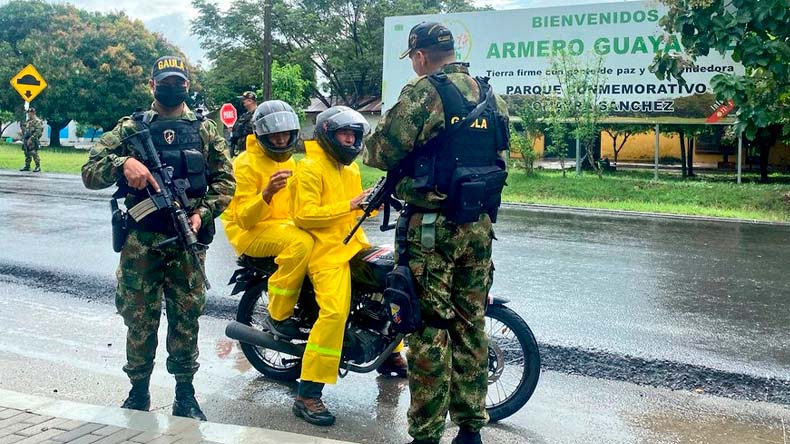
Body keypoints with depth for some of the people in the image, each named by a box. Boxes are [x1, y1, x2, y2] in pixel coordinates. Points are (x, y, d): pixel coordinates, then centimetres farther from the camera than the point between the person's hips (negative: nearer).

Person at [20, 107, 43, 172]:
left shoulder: (37, 121, -9)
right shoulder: (27, 121, 19)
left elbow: (38, 131, -17)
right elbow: (24, 130, 28)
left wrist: (31, 138, -21)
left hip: (32, 140, -9)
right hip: (26, 139, 9)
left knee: (34, 153, -11)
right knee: (27, 154, 11)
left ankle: (38, 167, -7)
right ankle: (27, 166, 17)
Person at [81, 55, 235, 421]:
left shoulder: (205, 130, 10)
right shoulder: (131, 128, 7)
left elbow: (225, 180, 7)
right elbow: (90, 173, 1)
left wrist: (202, 214, -8)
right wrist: (122, 163, -18)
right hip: (140, 239, 0)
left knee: (186, 318, 6)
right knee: (139, 318, 5)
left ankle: (185, 395, 17)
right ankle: (138, 393, 20)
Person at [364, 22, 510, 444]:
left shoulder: (424, 92, -11)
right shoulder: (490, 96, 11)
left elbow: (380, 151, -12)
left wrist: (370, 146, 10)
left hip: (432, 227, -7)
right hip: (479, 224, 7)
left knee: (429, 329, -1)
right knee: (470, 323, 13)